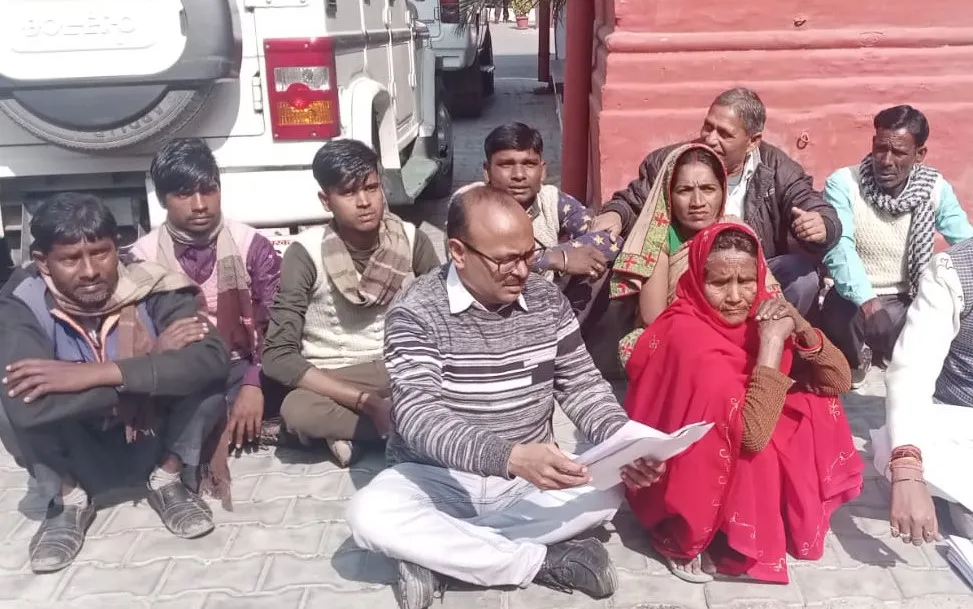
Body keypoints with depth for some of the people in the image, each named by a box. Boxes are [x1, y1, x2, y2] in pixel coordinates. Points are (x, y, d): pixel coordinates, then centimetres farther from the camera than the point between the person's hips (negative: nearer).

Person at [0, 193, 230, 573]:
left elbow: (211, 359, -37)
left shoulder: (150, 287, -20)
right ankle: (67, 499, -2)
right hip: (77, 453, 0)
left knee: (201, 371, -26)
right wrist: (152, 362, -34)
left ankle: (167, 479, -1)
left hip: (153, 440, 0)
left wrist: (95, 374, -41)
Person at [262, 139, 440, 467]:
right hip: (332, 378, -2)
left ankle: (351, 432, -13)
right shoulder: (306, 253, -14)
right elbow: (278, 355, -19)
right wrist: (365, 401, -27)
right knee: (296, 410, -36)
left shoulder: (412, 240, -6)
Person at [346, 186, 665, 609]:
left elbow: (581, 386, 3)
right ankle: (546, 561, -23)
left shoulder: (547, 299, -1)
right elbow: (418, 418, -27)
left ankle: (436, 553, -19)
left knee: (608, 488, -24)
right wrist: (511, 456, -42)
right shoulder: (416, 313, -16)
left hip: (530, 478, 4)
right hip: (437, 479, -3)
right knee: (369, 515, -32)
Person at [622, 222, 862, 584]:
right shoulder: (686, 335, -29)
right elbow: (753, 434, -36)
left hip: (744, 466, 7)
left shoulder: (759, 314, -7)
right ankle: (690, 538, -10)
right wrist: (772, 342, -35)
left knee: (815, 402, -3)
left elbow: (838, 380, -6)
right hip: (677, 484, -7)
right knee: (756, 456, -31)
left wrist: (801, 329, -23)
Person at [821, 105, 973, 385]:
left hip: (911, 300, 5)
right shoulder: (842, 184, -13)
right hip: (855, 299, -4)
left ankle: (893, 354, 14)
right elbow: (839, 248, -27)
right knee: (841, 318, -37)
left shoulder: (936, 188, -2)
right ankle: (854, 361, 2)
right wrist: (867, 301, -43)